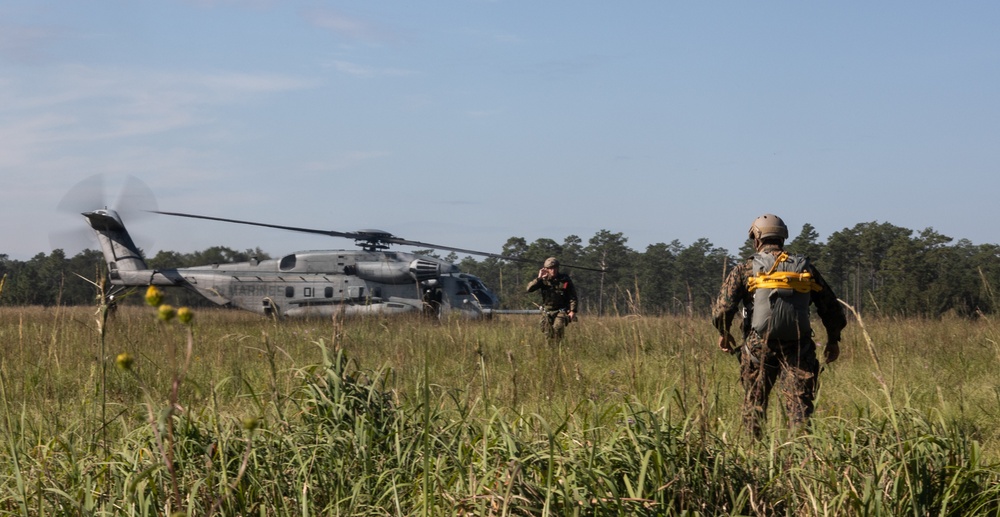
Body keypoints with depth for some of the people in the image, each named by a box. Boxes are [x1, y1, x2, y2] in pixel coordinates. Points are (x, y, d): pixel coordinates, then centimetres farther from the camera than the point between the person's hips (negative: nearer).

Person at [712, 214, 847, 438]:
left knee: (754, 407, 16)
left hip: (759, 349, -1)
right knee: (800, 409, -4)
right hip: (799, 349, 1)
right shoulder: (806, 268, 10)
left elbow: (722, 310, -7)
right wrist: (833, 340, 27)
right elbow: (832, 309, 12)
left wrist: (724, 333, 13)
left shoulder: (745, 270, 2)